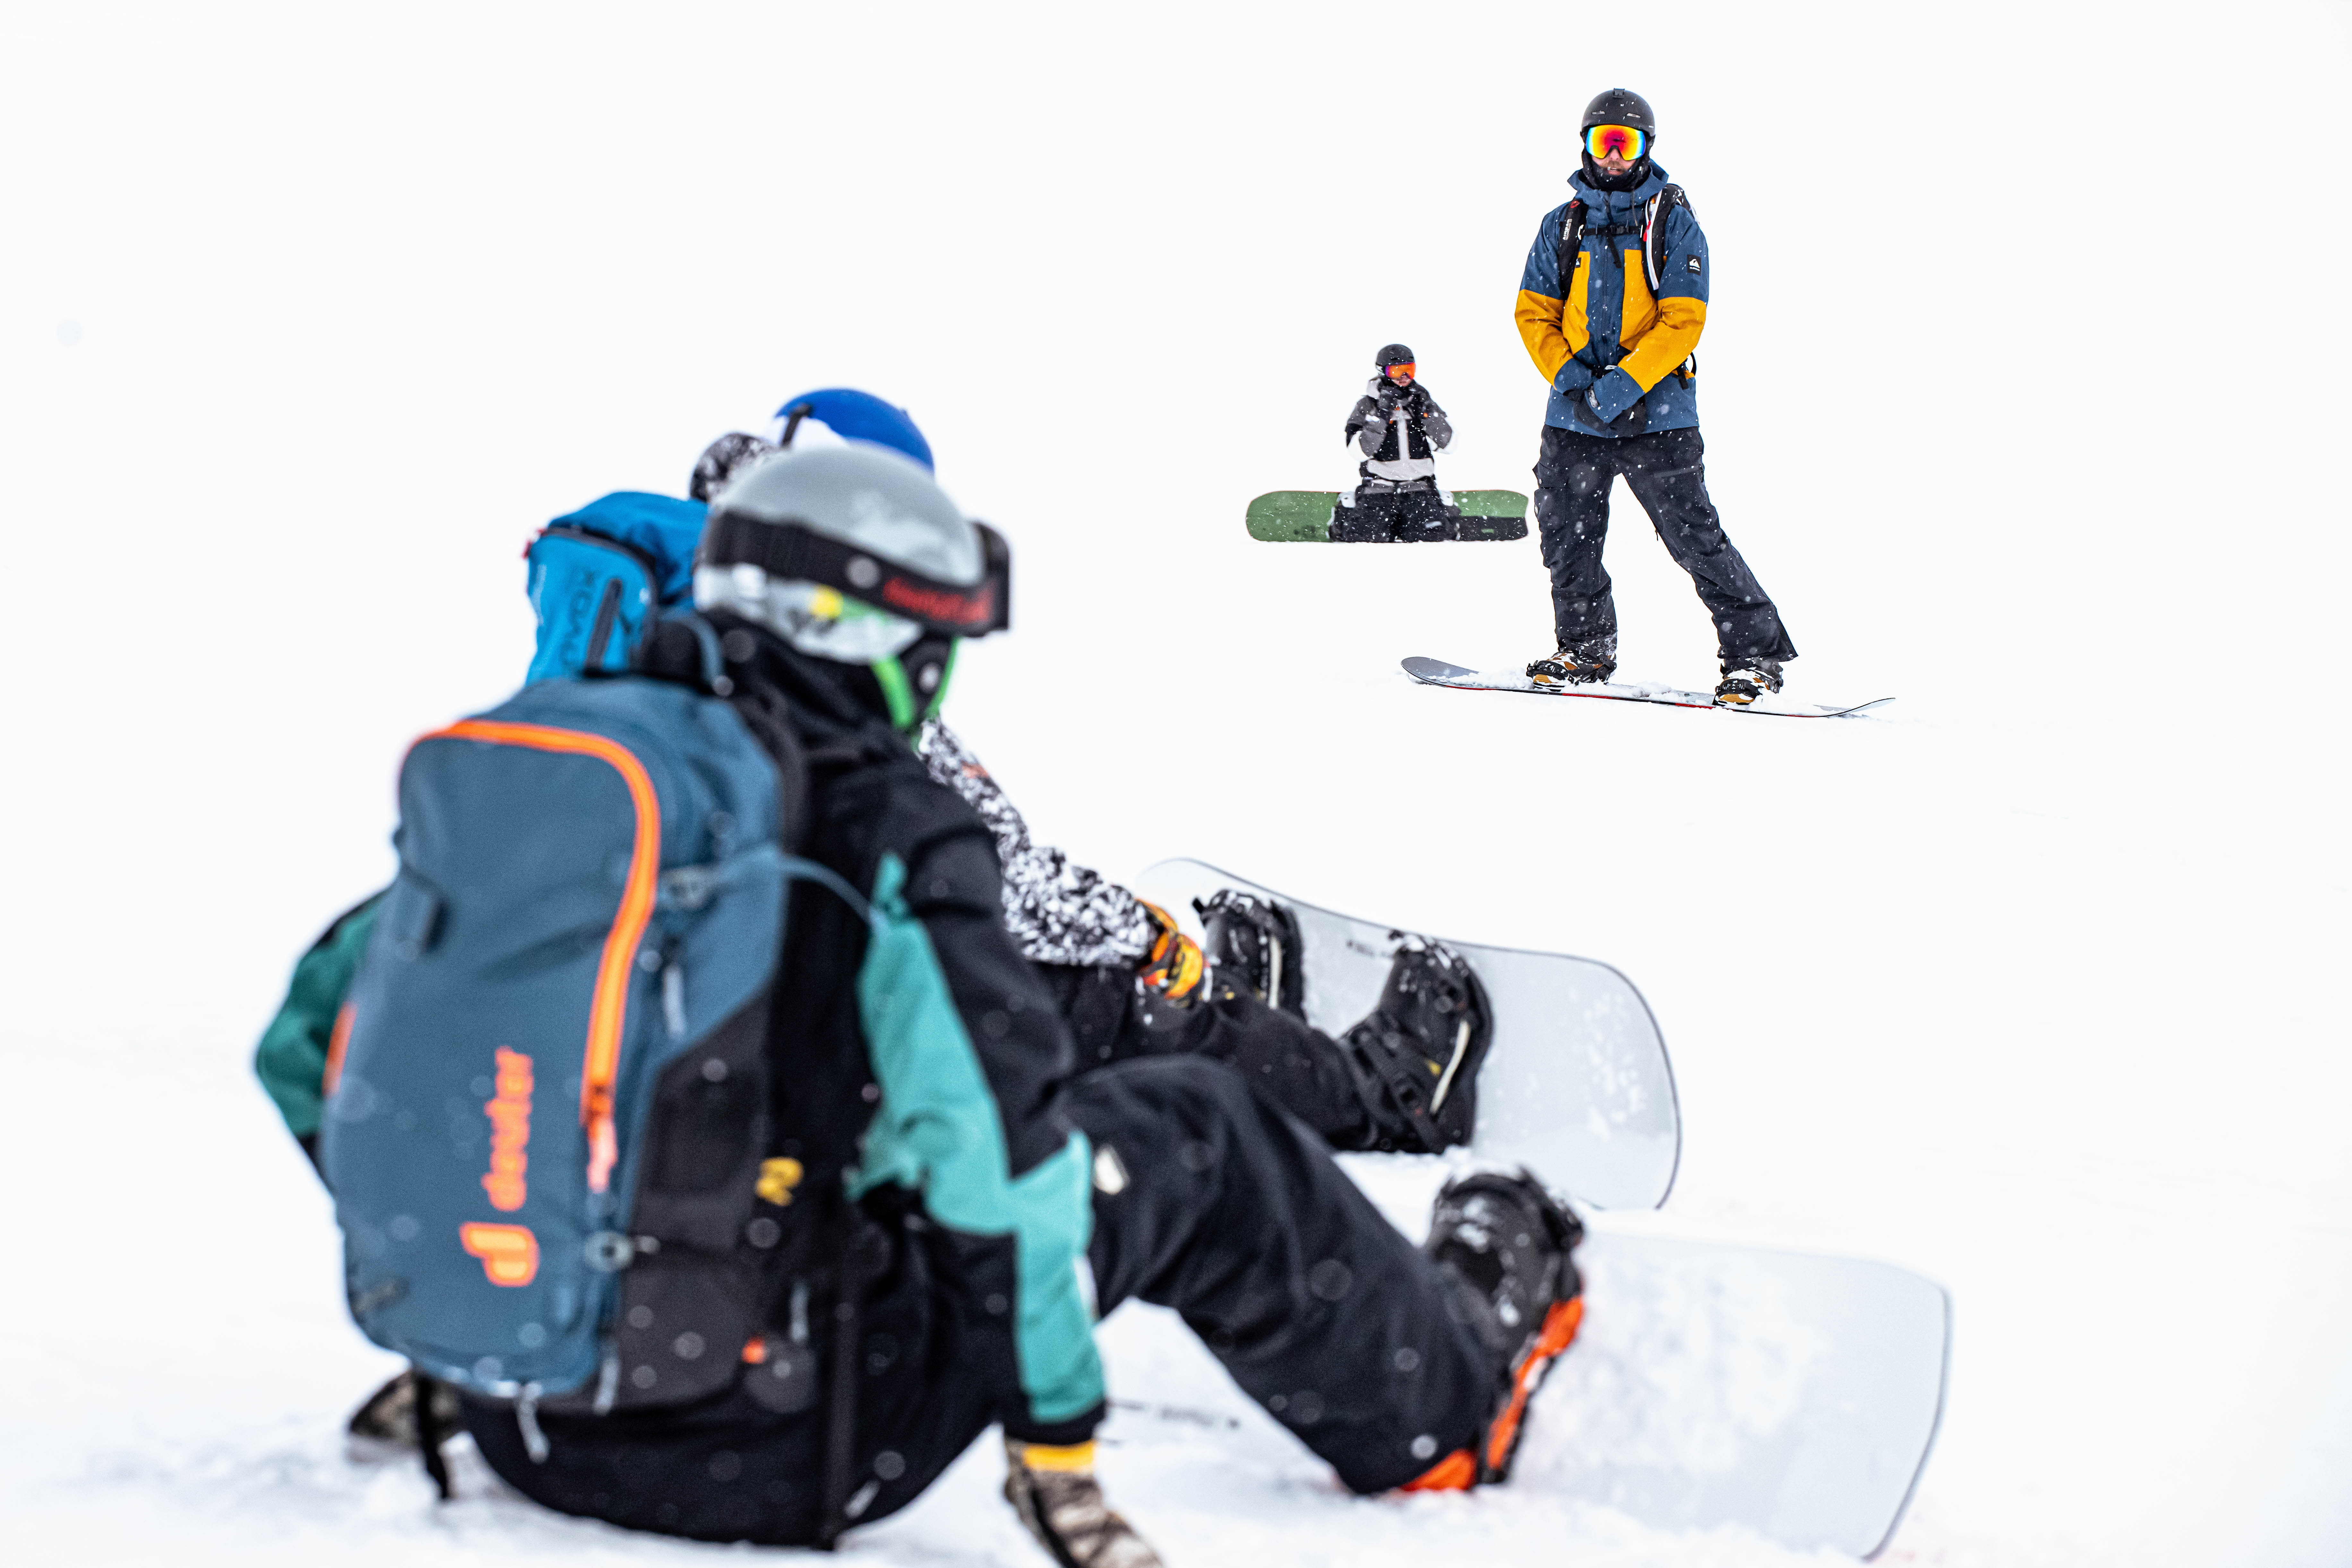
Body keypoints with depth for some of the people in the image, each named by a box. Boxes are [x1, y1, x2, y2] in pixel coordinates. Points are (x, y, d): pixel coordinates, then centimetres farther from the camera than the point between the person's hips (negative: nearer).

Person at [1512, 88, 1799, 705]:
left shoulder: (1674, 220, 0)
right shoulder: (1561, 225, 11)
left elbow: (1684, 321, -8)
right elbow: (1535, 312, 8)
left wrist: (1626, 383, -19)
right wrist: (1568, 375, -10)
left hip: (1656, 412, -4)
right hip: (1574, 412, 4)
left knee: (1695, 537, -9)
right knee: (1566, 536, 8)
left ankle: (1756, 653, -3)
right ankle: (1586, 648, 28)